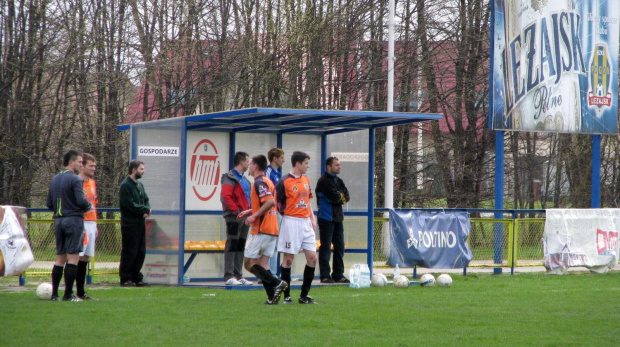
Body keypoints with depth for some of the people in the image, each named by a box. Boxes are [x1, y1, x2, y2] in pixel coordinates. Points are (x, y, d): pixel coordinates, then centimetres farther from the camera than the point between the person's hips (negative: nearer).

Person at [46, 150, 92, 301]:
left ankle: (54, 293, 9)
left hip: (58, 220, 7)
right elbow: (81, 201, -20)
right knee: (73, 257, -4)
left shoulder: (54, 180, 13)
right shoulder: (75, 179, -11)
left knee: (60, 257, 11)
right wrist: (88, 206, -1)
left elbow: (49, 204, 14)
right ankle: (68, 294, -6)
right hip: (74, 220, -7)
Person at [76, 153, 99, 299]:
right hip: (81, 223, -8)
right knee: (78, 257, -11)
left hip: (91, 223, 8)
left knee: (86, 257, 8)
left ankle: (81, 291, 12)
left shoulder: (92, 183, 16)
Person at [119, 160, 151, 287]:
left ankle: (137, 278, 17)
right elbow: (130, 205, -18)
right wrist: (145, 209, -8)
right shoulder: (125, 185, -11)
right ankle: (126, 279, 1)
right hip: (130, 225, -8)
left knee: (140, 252, 10)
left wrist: (146, 211, -4)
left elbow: (146, 200, 17)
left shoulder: (139, 185, 17)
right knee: (129, 253, -4)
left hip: (140, 223, 8)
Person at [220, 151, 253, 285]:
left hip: (244, 218, 9)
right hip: (234, 218, -9)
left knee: (241, 246, 10)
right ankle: (229, 276, -9)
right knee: (232, 245, -9)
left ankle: (238, 275, 15)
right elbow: (225, 196, -20)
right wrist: (236, 211, -20)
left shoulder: (244, 180, 20)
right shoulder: (230, 178, -9)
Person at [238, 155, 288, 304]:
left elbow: (270, 202, -25)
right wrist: (249, 212, 23)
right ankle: (272, 297, -1)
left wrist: (254, 216, -20)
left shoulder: (259, 182, -12)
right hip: (272, 230, 9)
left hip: (262, 229, -9)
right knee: (262, 265, 8)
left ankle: (276, 283, -16)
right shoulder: (268, 181, 18)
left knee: (249, 263, -3)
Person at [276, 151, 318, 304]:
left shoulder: (306, 180, 13)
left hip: (306, 222, 7)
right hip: (291, 222, -7)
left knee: (312, 257, 1)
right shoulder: (284, 182, -8)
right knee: (288, 258, -2)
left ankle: (304, 295, 10)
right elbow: (275, 203, -5)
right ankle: (286, 296, 6)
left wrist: (312, 218, 13)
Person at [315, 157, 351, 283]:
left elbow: (346, 197, 7)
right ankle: (325, 276, -2)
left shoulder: (338, 181, 16)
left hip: (337, 218, 8)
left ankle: (338, 275, 16)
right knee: (325, 247, -5)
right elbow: (334, 197, -20)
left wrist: (340, 196, -11)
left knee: (339, 247, 10)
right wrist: (341, 196, -1)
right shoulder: (323, 181, -11)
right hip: (326, 218, -8)